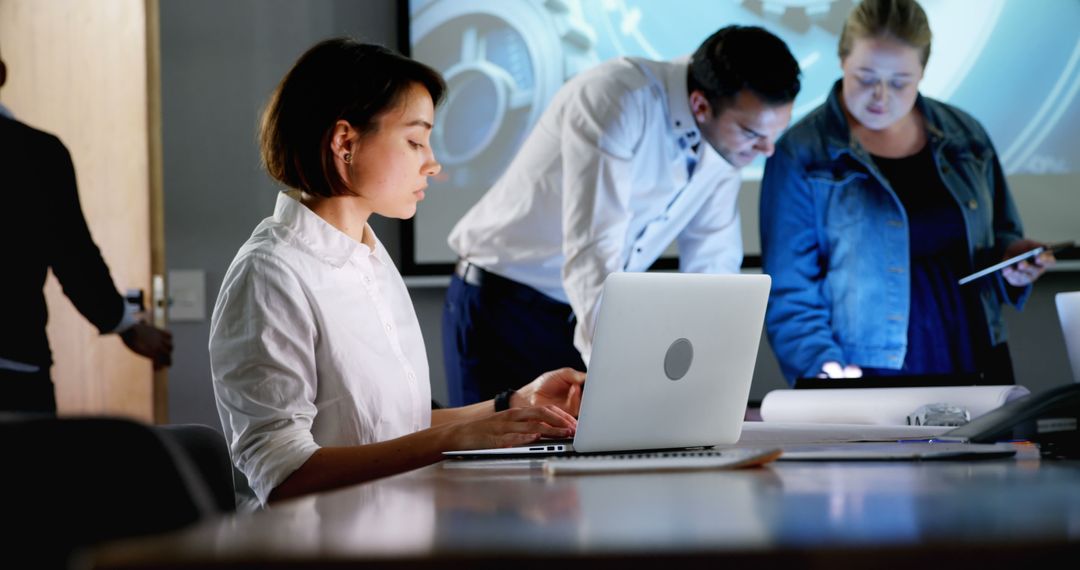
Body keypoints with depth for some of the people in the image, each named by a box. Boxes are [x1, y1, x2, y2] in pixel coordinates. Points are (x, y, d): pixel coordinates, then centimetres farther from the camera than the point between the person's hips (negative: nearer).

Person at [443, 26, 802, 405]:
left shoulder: (727, 139, -7)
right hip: (503, 304, -6)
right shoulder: (614, 100, -28)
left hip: (595, 315, 6)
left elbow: (710, 266, -2)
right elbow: (592, 255, -36)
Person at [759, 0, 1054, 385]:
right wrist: (822, 365, -19)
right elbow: (790, 292, -4)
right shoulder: (801, 154, -2)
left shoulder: (964, 135, 11)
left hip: (976, 364, 4)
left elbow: (1000, 232, 25)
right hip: (866, 383, -4)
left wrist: (1012, 257, 3)